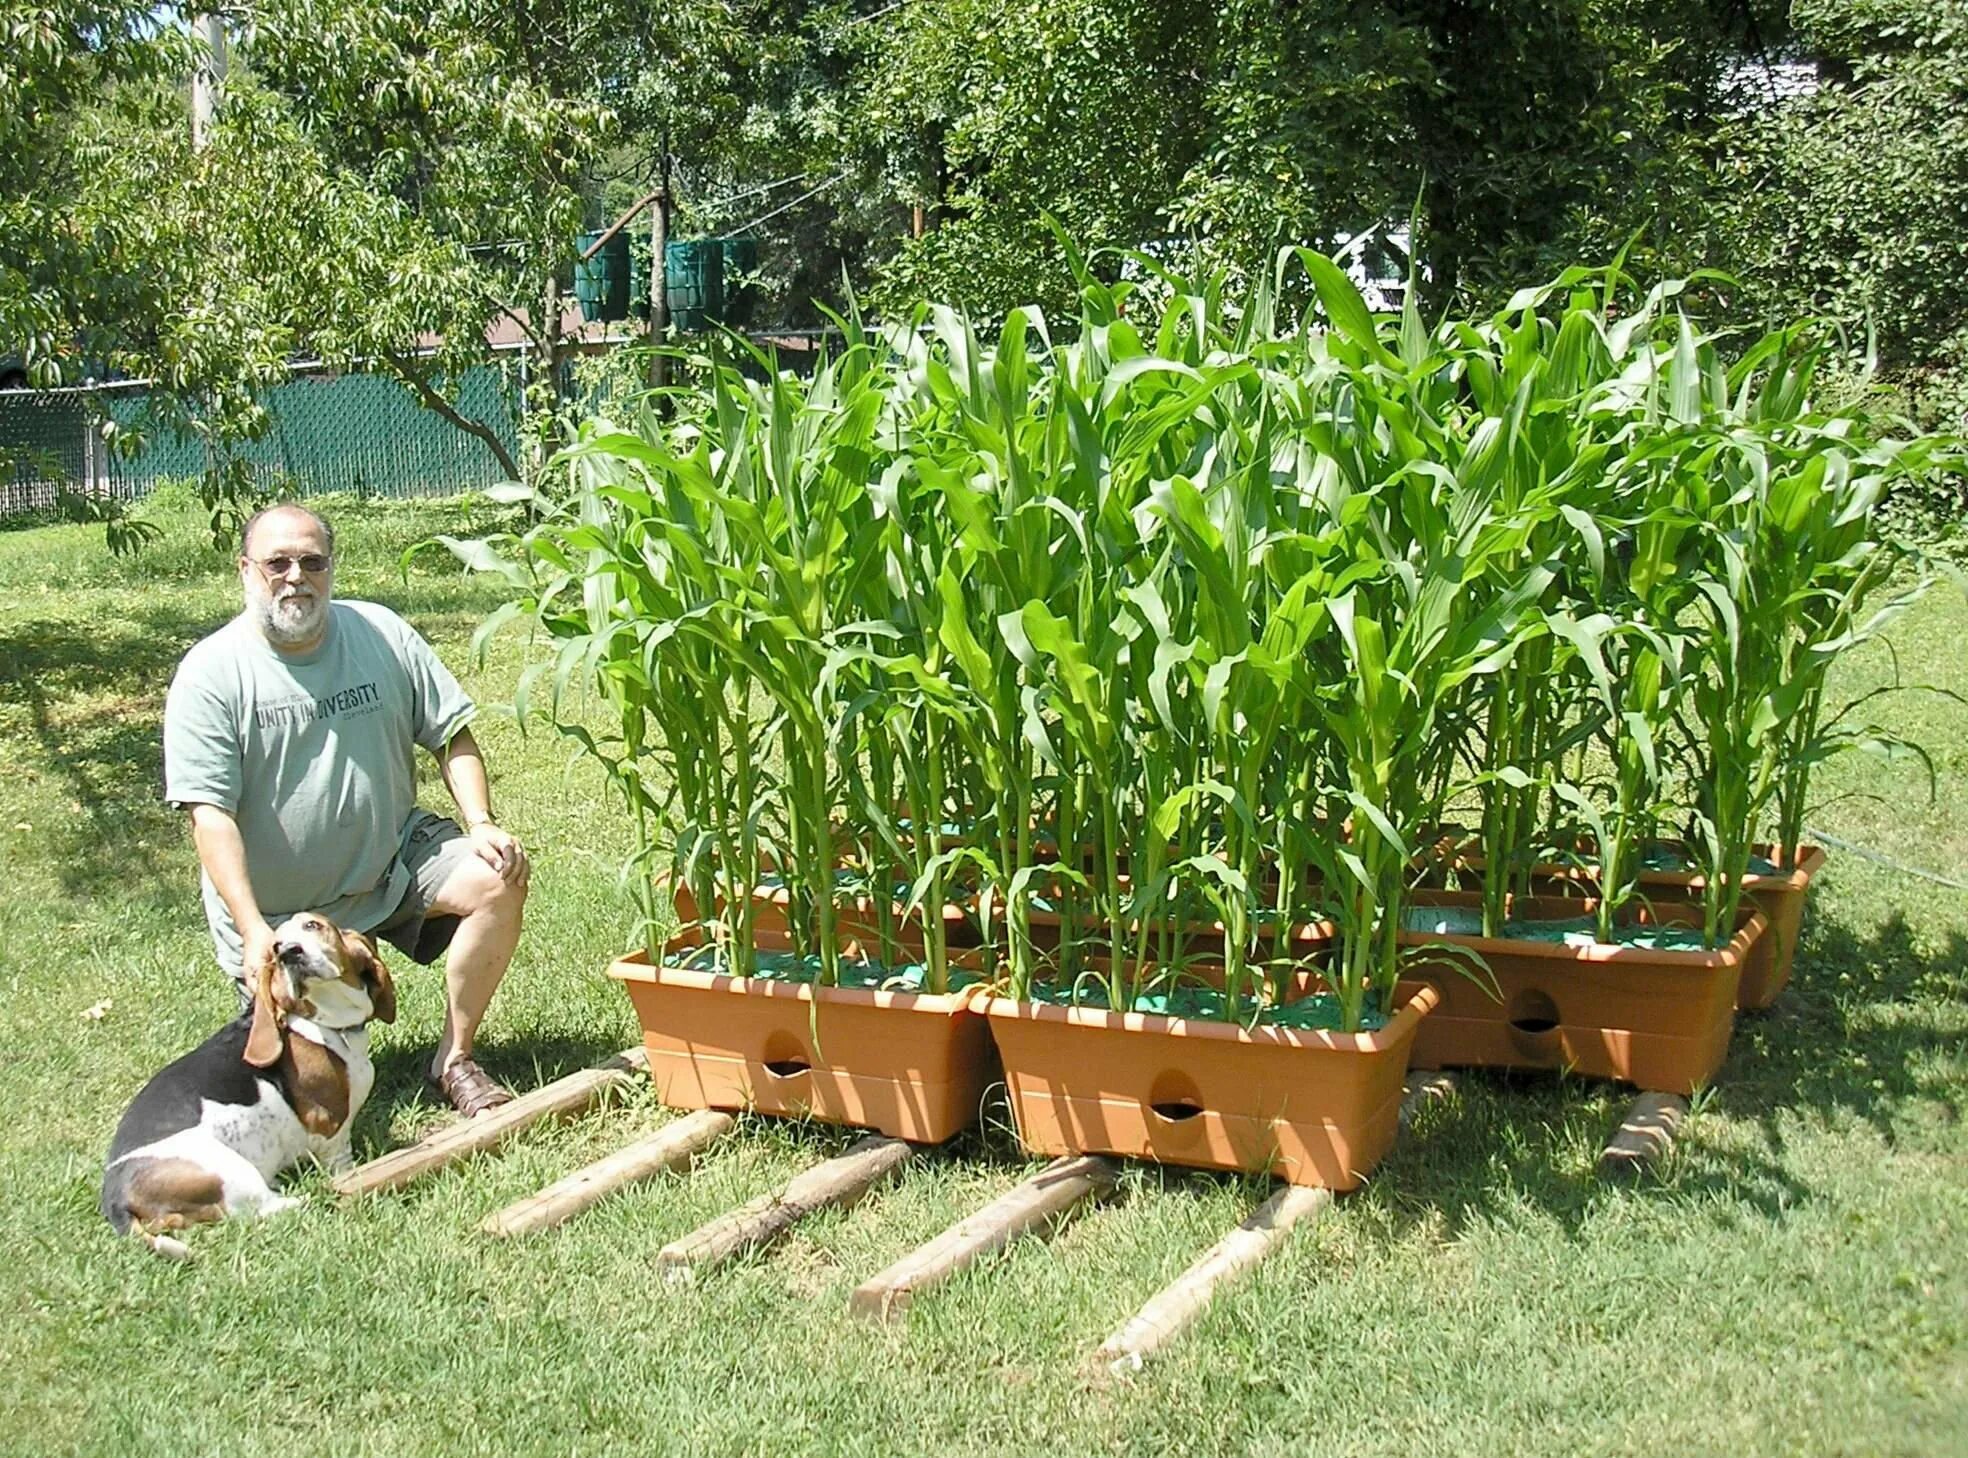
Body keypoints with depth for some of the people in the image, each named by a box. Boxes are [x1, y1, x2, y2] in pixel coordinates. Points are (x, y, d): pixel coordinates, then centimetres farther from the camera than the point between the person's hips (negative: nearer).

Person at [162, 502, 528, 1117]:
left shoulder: (382, 634, -2)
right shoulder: (211, 673, -12)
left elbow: (451, 735, 3)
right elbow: (210, 813, -18)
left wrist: (481, 825, -14)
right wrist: (254, 930, -27)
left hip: (391, 859, 3)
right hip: (279, 905, -3)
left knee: (498, 880, -22)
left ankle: (454, 1060, -8)